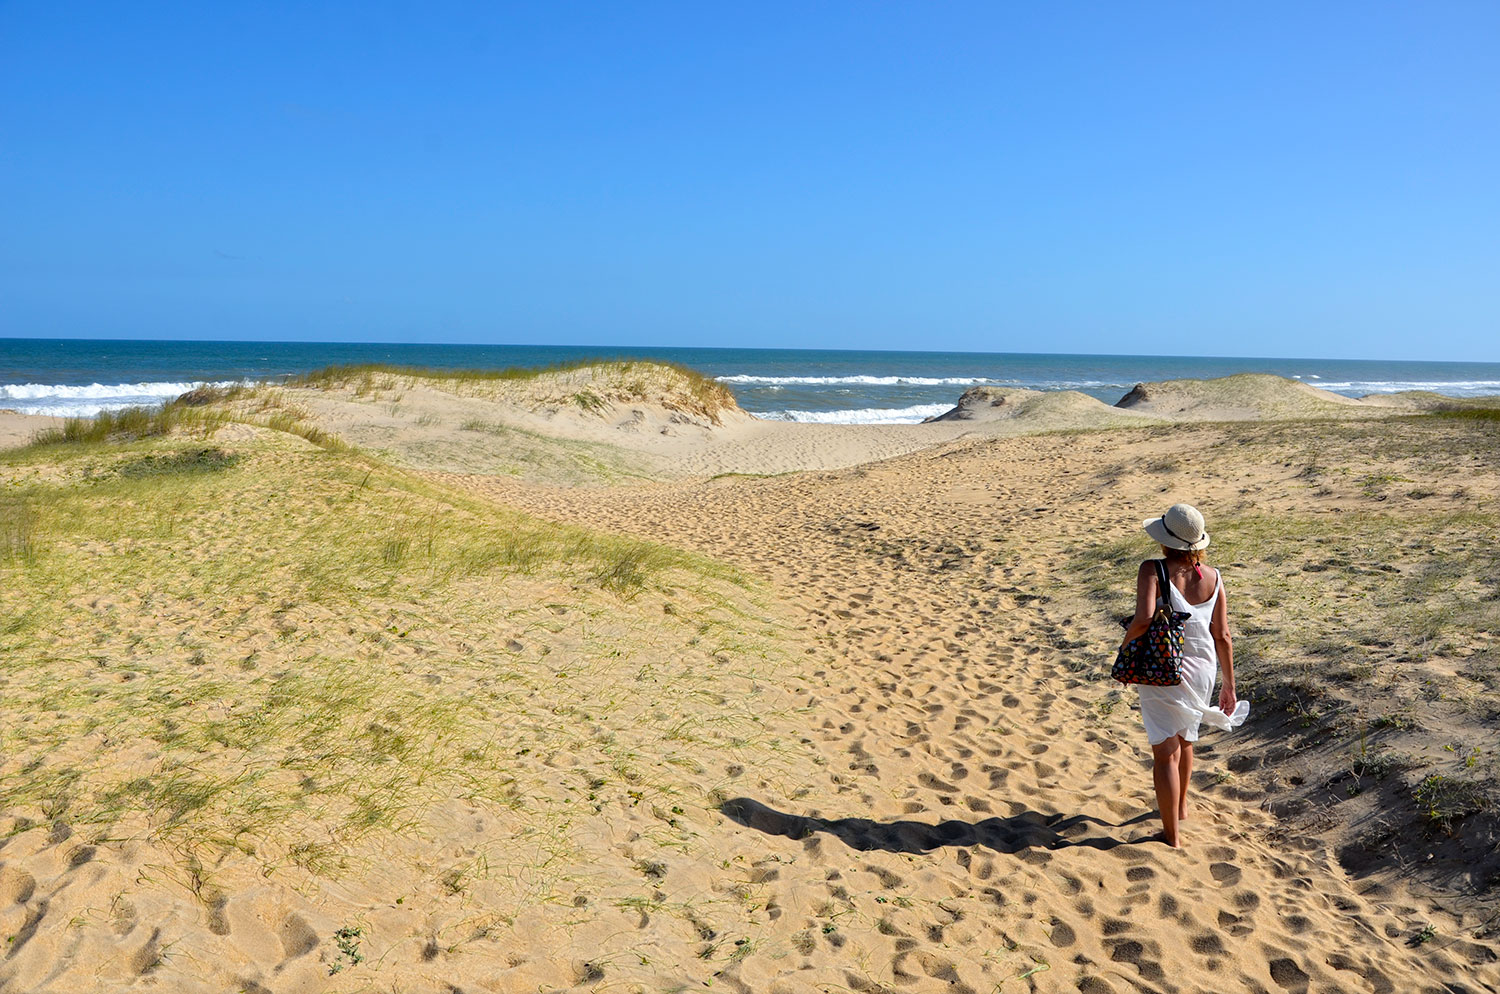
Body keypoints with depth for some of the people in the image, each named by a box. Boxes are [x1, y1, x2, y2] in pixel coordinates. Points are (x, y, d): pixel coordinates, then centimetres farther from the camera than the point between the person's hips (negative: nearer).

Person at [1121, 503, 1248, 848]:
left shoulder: (1153, 570, -16)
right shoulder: (1212, 578, -3)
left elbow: (1144, 618, -32)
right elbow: (1222, 637, 0)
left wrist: (1127, 643, -12)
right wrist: (1229, 685, 8)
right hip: (1201, 670, 5)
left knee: (1165, 751, 6)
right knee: (1185, 739, 27)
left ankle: (1172, 833, 12)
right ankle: (1181, 807, 48)